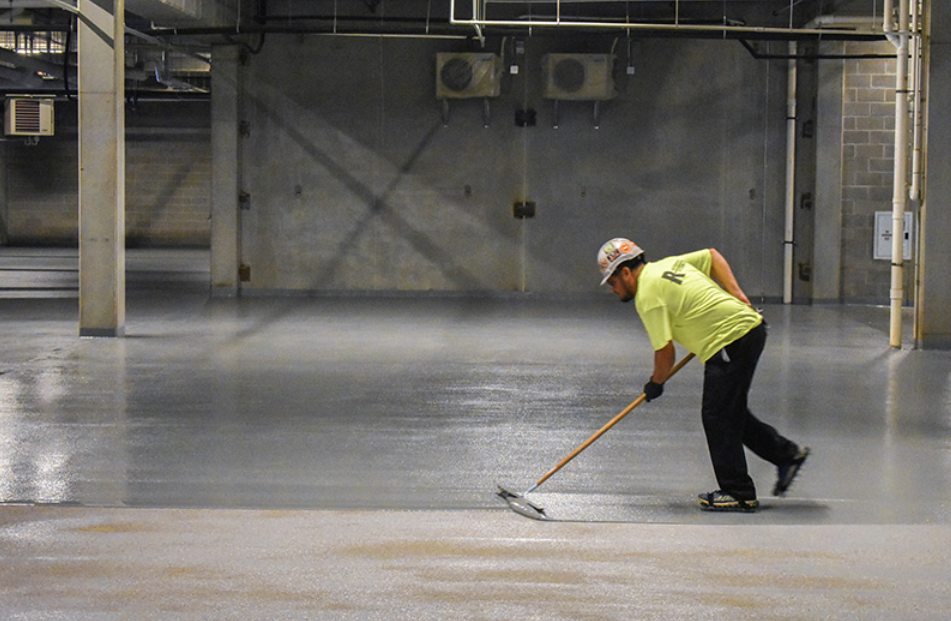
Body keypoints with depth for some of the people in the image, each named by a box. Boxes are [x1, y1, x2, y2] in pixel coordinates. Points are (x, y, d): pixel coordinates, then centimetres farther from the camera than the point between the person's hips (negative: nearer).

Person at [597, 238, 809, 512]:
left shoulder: (647, 296, -13)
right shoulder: (668, 264, 15)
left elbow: (665, 350, -14)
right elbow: (712, 256, 23)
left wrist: (655, 384, 4)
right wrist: (735, 293, 12)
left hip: (732, 340, -10)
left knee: (717, 417, -3)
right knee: (730, 412, 19)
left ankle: (739, 494, 3)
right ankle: (786, 454, 24)